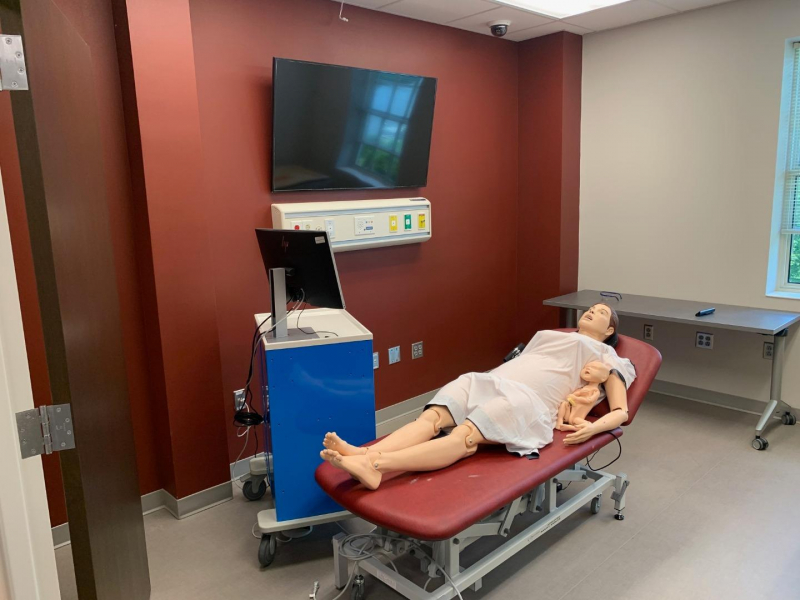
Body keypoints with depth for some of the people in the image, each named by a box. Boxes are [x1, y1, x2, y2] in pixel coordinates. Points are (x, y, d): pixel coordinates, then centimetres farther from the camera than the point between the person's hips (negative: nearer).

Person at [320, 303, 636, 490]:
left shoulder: (605, 355, 24)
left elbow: (621, 412, 13)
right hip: (488, 382, 5)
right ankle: (364, 455, -50)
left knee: (466, 435, -34)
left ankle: (376, 465, -55)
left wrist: (593, 428, -7)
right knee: (432, 417, -27)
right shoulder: (547, 334, 38)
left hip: (530, 401, -5)